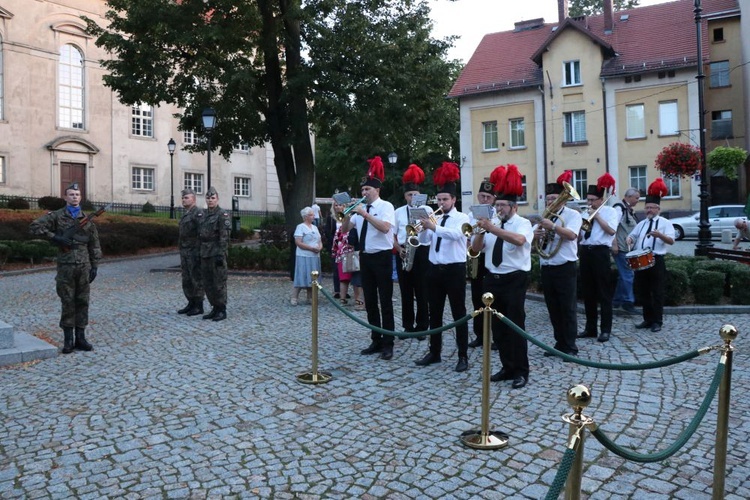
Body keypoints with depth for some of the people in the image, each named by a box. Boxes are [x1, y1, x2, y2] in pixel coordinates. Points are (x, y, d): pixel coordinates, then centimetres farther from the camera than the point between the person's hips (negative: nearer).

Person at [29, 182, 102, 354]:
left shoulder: (87, 219, 9)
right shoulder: (57, 216, 3)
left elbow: (94, 245, 10)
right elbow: (35, 226, -4)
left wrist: (95, 266, 5)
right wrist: (54, 237, -12)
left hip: (84, 266, 2)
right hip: (65, 266, -2)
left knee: (83, 302, 5)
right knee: (67, 302, 2)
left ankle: (80, 337, 13)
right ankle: (68, 339, 9)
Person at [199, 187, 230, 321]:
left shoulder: (222, 214, -8)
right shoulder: (203, 214, 14)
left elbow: (224, 237, -14)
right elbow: (201, 234, 17)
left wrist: (221, 254, -20)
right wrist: (200, 253, 14)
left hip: (217, 254, -7)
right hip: (205, 254, 8)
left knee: (219, 283, -3)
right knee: (207, 284, 10)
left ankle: (222, 311, 5)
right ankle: (215, 308, 20)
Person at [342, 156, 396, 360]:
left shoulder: (385, 206, -7)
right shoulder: (360, 208, 10)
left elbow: (385, 228, -24)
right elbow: (345, 229, 12)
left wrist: (365, 214, -25)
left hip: (381, 257, -6)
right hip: (365, 257, 6)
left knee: (385, 301, 0)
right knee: (370, 301, 11)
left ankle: (388, 344, 8)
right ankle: (376, 341, 21)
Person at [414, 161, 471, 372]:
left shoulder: (462, 217, -4)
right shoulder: (435, 219, 11)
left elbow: (456, 234, -25)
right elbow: (424, 240, 3)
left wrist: (434, 227, -34)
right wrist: (424, 227, -15)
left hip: (455, 269, -5)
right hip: (435, 269, 6)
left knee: (458, 313, 1)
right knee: (435, 313, 12)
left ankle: (463, 356, 9)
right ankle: (434, 352, 24)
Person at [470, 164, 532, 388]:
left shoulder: (523, 223, -6)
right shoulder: (492, 225, 10)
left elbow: (519, 240, -30)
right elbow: (475, 249, 7)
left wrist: (493, 228, -33)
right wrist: (482, 231, -10)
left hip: (514, 280, -6)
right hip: (493, 279, 6)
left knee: (515, 326, -2)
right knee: (498, 327, 11)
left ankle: (521, 371, 10)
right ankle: (507, 367, 25)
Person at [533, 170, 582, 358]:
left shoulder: (572, 214, -4)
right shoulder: (546, 217, 14)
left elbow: (572, 235, -21)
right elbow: (534, 237, 14)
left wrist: (553, 226, -31)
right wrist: (535, 234, -9)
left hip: (565, 268, -6)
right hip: (547, 269, 6)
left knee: (568, 309, 0)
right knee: (553, 309, 11)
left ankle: (570, 347, 8)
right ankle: (560, 343, 22)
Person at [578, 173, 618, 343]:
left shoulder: (610, 211, 1)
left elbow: (611, 230, -14)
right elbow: (578, 234, 15)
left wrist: (597, 216, -12)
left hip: (600, 252, -6)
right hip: (585, 252, 6)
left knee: (604, 292, -1)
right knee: (588, 292, 9)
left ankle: (605, 329, 4)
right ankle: (590, 328, 18)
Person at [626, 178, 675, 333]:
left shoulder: (665, 223, -1)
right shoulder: (641, 224, 15)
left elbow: (671, 241, -12)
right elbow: (632, 236, 19)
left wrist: (660, 235, -31)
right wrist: (629, 239, -6)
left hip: (656, 261, -5)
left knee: (657, 292, 0)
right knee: (642, 292, 10)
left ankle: (657, 322, 9)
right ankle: (648, 319, 21)